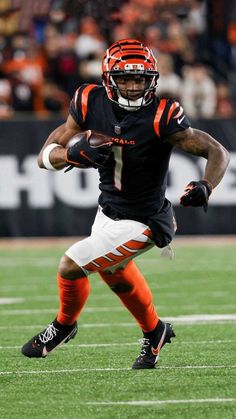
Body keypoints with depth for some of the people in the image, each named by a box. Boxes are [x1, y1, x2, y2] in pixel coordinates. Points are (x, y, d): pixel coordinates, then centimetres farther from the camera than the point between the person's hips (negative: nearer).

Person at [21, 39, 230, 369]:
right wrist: (74, 153, -31)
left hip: (139, 223, -6)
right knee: (114, 271, 27)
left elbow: (218, 152, -22)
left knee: (70, 267, -7)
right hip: (108, 210, 6)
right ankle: (154, 333, 54)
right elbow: (46, 156, -9)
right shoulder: (91, 103, -13)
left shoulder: (161, 117, -27)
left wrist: (205, 188, -40)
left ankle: (65, 324, 27)